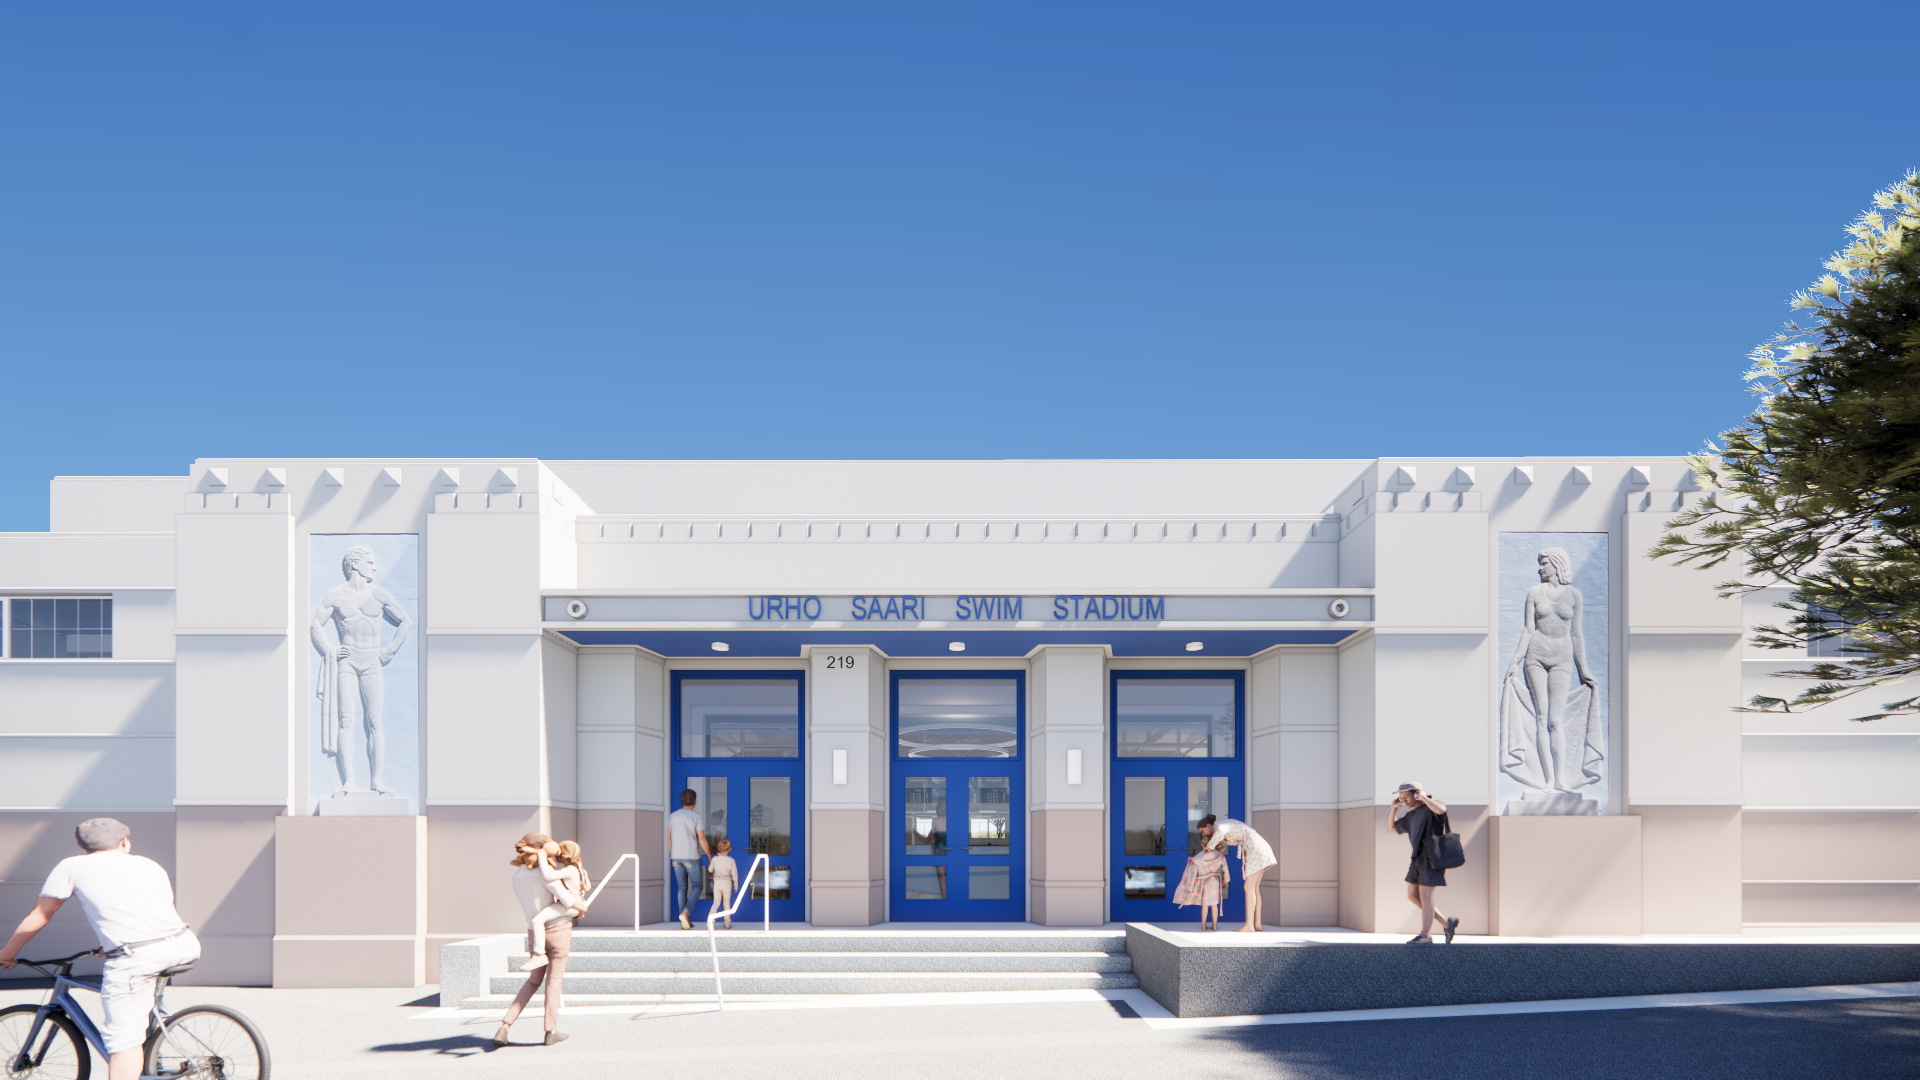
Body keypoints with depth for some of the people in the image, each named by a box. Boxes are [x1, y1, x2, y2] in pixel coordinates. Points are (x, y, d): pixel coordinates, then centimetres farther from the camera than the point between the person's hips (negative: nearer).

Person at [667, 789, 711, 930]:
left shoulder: (672, 816, 3)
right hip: (692, 856, -4)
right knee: (696, 886, 7)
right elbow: (702, 839, -12)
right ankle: (686, 912, -17)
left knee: (682, 888, 11)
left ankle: (685, 923, 10)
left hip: (676, 856, 4)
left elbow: (669, 837, 8)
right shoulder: (697, 817, -11)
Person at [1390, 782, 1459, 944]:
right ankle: (1447, 923, 15)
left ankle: (1425, 936, 1)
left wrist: (1424, 797, -18)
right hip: (1418, 858, 9)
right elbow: (1391, 827, 28)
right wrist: (1394, 808, 14)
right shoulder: (1411, 815, 18)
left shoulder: (1431, 805, -7)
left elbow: (1441, 809, -32)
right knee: (1412, 896, 8)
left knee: (1425, 896, -7)